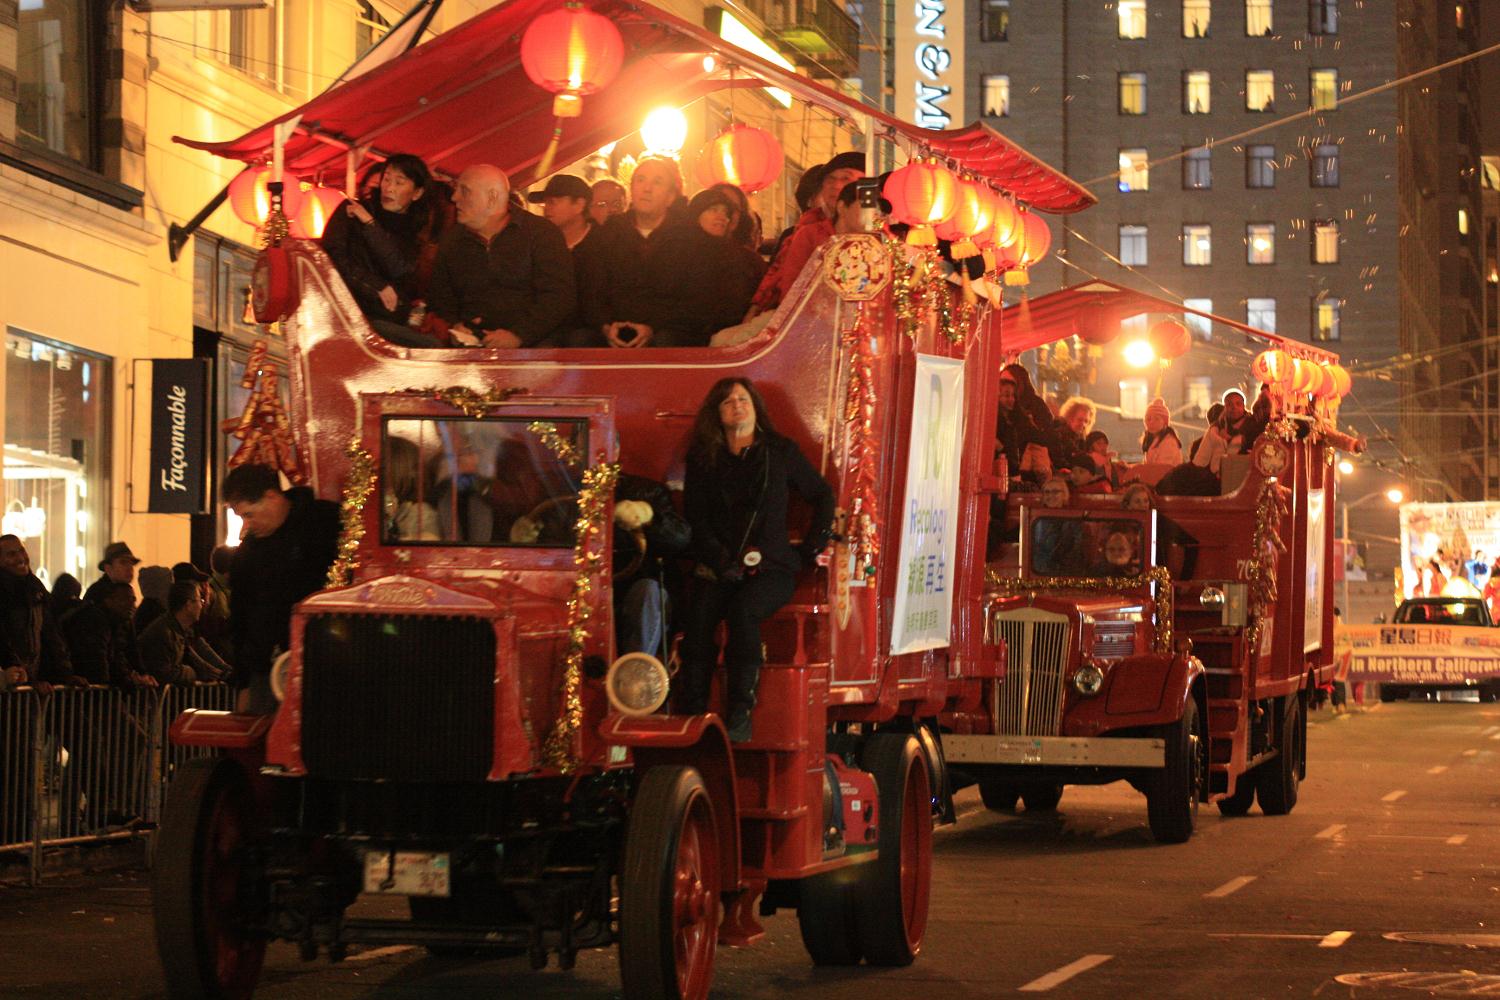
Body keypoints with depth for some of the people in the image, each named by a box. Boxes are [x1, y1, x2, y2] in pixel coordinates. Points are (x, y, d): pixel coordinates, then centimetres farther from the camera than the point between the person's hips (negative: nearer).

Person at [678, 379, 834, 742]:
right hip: (717, 568, 1)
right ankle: (693, 713, -29)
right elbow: (695, 518, 7)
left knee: (743, 610, -34)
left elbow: (823, 496, 17)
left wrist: (811, 549, 8)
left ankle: (740, 713, -34)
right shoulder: (702, 458, 14)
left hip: (771, 567, -1)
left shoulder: (780, 452, 11)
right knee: (700, 616, -31)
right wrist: (723, 562, -8)